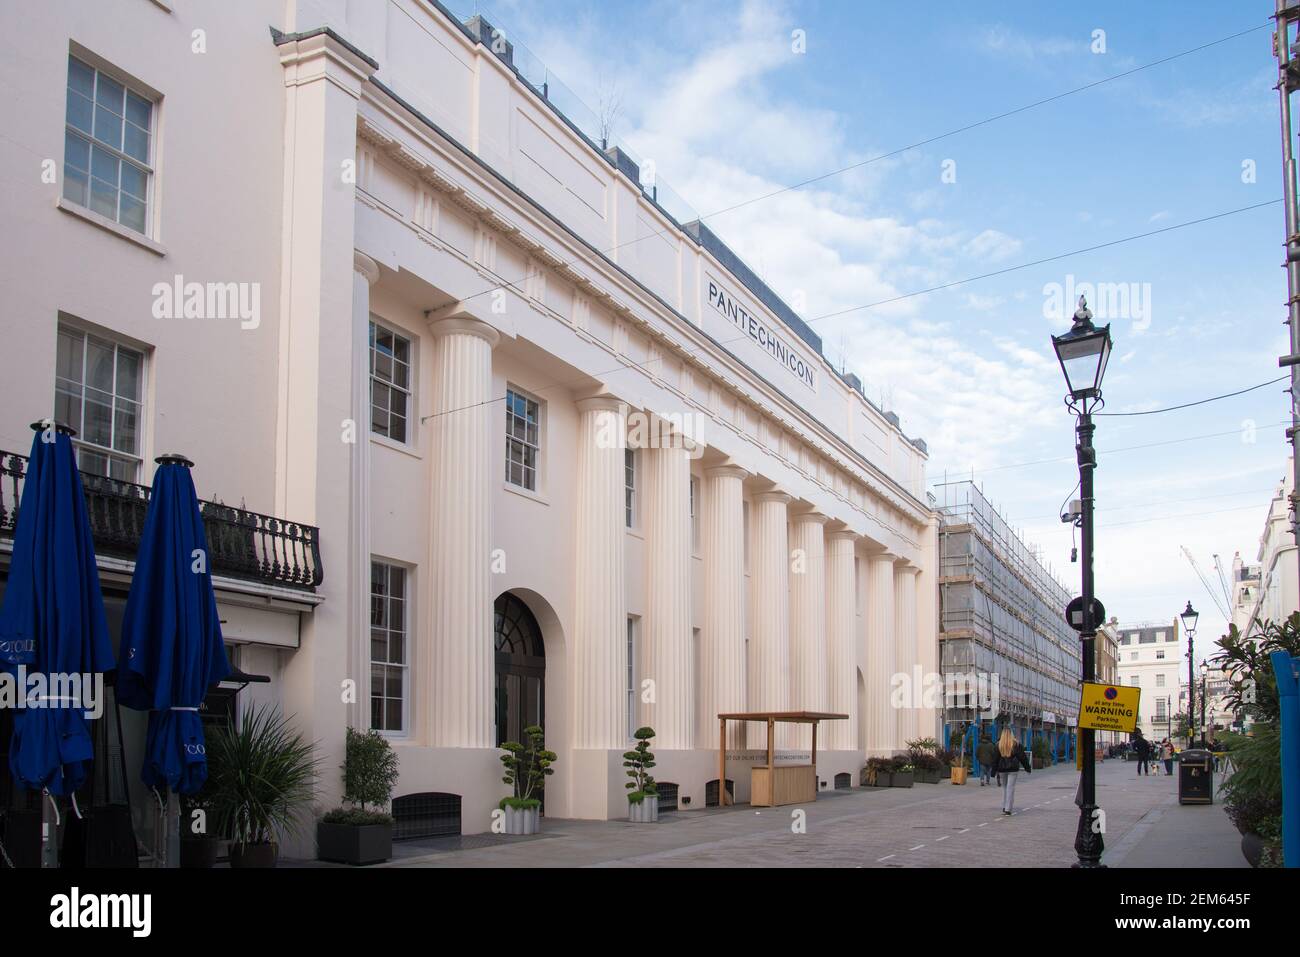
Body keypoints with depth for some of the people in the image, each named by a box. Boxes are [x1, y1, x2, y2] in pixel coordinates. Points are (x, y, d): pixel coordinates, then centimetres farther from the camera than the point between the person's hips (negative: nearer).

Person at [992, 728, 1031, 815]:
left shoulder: (998, 744, 0)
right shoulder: (1016, 744, -3)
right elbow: (1022, 756, 1)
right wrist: (1028, 768, 11)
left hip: (1002, 769, 2)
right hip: (1013, 769, -2)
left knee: (1004, 787, 18)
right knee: (1010, 788, -1)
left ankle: (1004, 807, 17)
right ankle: (1008, 809, -7)